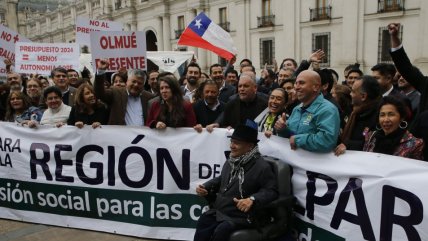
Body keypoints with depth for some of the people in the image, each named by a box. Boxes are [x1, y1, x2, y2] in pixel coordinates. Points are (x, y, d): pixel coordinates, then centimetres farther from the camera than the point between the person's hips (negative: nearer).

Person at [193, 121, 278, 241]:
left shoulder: (262, 167, -12)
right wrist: (205, 187, 12)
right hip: (218, 211, 7)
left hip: (240, 216, -6)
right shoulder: (231, 161, 13)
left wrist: (252, 199, -32)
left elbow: (271, 191, -17)